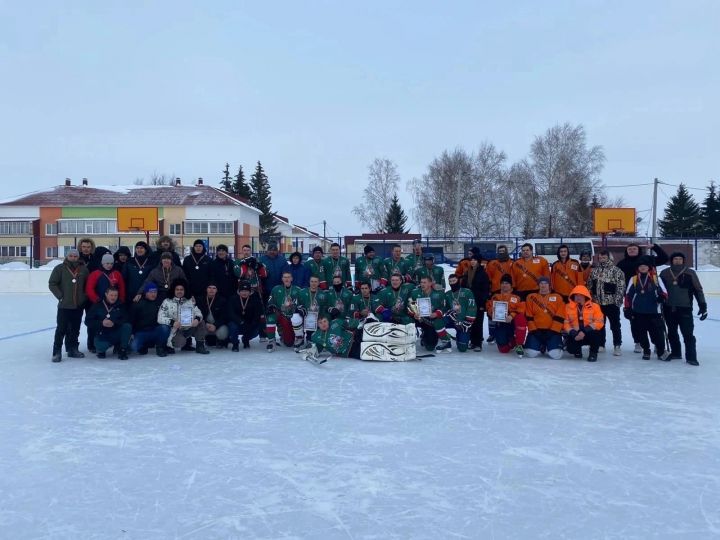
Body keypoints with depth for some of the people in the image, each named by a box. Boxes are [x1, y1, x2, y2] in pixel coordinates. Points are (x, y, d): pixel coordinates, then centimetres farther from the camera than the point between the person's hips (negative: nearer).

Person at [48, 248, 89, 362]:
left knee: (75, 329, 12)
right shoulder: (60, 268, -2)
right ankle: (57, 352, 3)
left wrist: (85, 297, 1)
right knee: (61, 329, -3)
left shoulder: (83, 269, 5)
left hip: (79, 305, 3)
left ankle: (73, 349, 22)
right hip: (64, 305, -3)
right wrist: (60, 296, -9)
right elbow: (52, 283, -3)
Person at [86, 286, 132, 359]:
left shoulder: (121, 306, 2)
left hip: (116, 333, 1)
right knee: (100, 346, -33)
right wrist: (101, 323, -19)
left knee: (127, 326, -28)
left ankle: (122, 350, -14)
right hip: (102, 335, -1)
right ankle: (101, 349, 9)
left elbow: (127, 320, -10)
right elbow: (88, 321, -2)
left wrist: (114, 323, -26)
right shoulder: (97, 306, 2)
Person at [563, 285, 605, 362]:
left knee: (595, 333, -35)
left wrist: (585, 331, -23)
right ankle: (577, 350, 18)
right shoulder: (568, 307, 1)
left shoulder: (594, 306, -1)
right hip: (575, 335, 1)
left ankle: (593, 353, -6)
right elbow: (565, 323, -3)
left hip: (589, 334, -1)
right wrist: (573, 333, -20)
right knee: (571, 349, -25)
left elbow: (599, 322, -11)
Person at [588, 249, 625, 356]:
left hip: (612, 302, -5)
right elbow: (590, 285, 16)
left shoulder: (616, 270, -5)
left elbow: (621, 286, -9)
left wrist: (618, 300, -14)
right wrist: (590, 298, 10)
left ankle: (617, 345, 7)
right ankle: (600, 344, 23)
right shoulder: (594, 271, 10)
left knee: (615, 325, 2)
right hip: (597, 302, 5)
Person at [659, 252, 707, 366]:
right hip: (669, 309, 3)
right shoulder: (664, 273, 5)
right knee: (672, 333, 13)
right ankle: (675, 353, 26)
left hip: (685, 309, -3)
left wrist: (703, 306, -5)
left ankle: (691, 357, -2)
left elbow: (698, 290, 0)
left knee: (688, 333, -7)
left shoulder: (690, 273, 0)